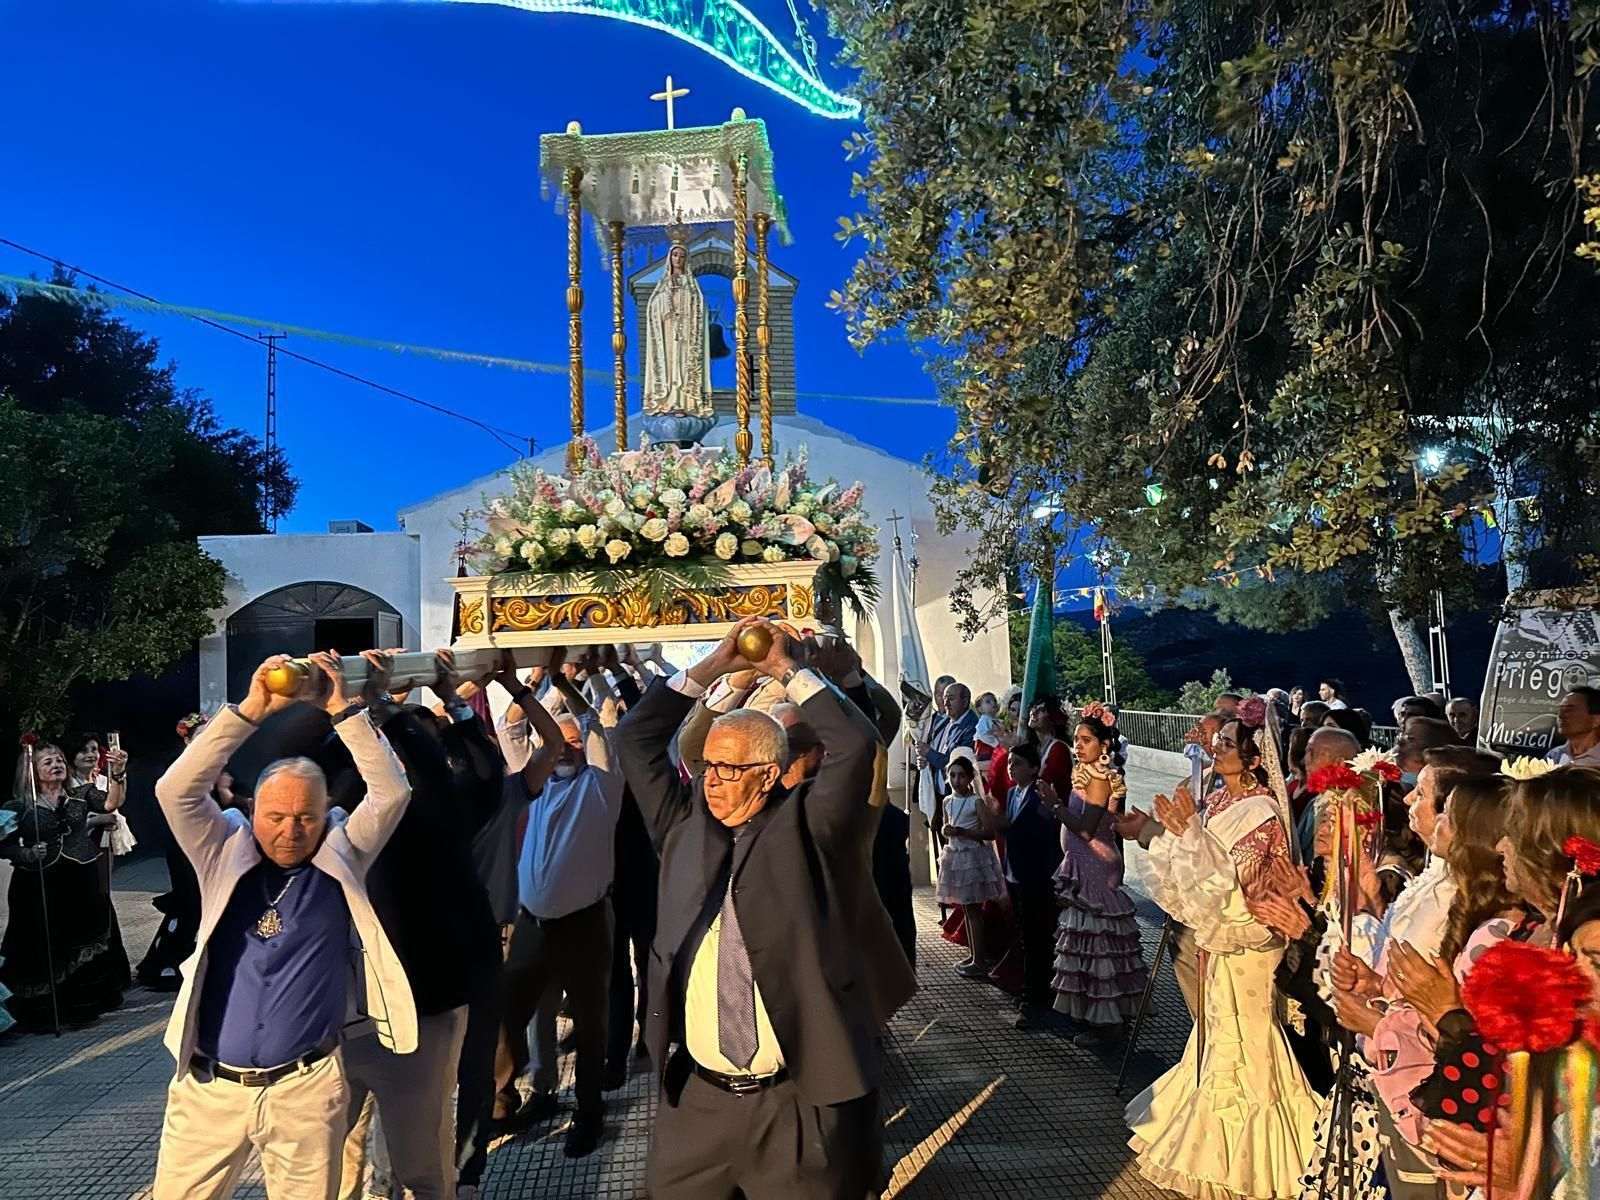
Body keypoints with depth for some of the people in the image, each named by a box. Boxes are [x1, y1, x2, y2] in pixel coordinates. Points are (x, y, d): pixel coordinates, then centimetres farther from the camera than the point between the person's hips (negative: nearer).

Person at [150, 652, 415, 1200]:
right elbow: (176, 789, -8)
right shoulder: (226, 857, 4)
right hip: (209, 1084, 1)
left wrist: (343, 710, -11)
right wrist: (250, 711, -15)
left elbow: (391, 793, -9)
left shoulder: (341, 858, 2)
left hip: (306, 1086, -1)